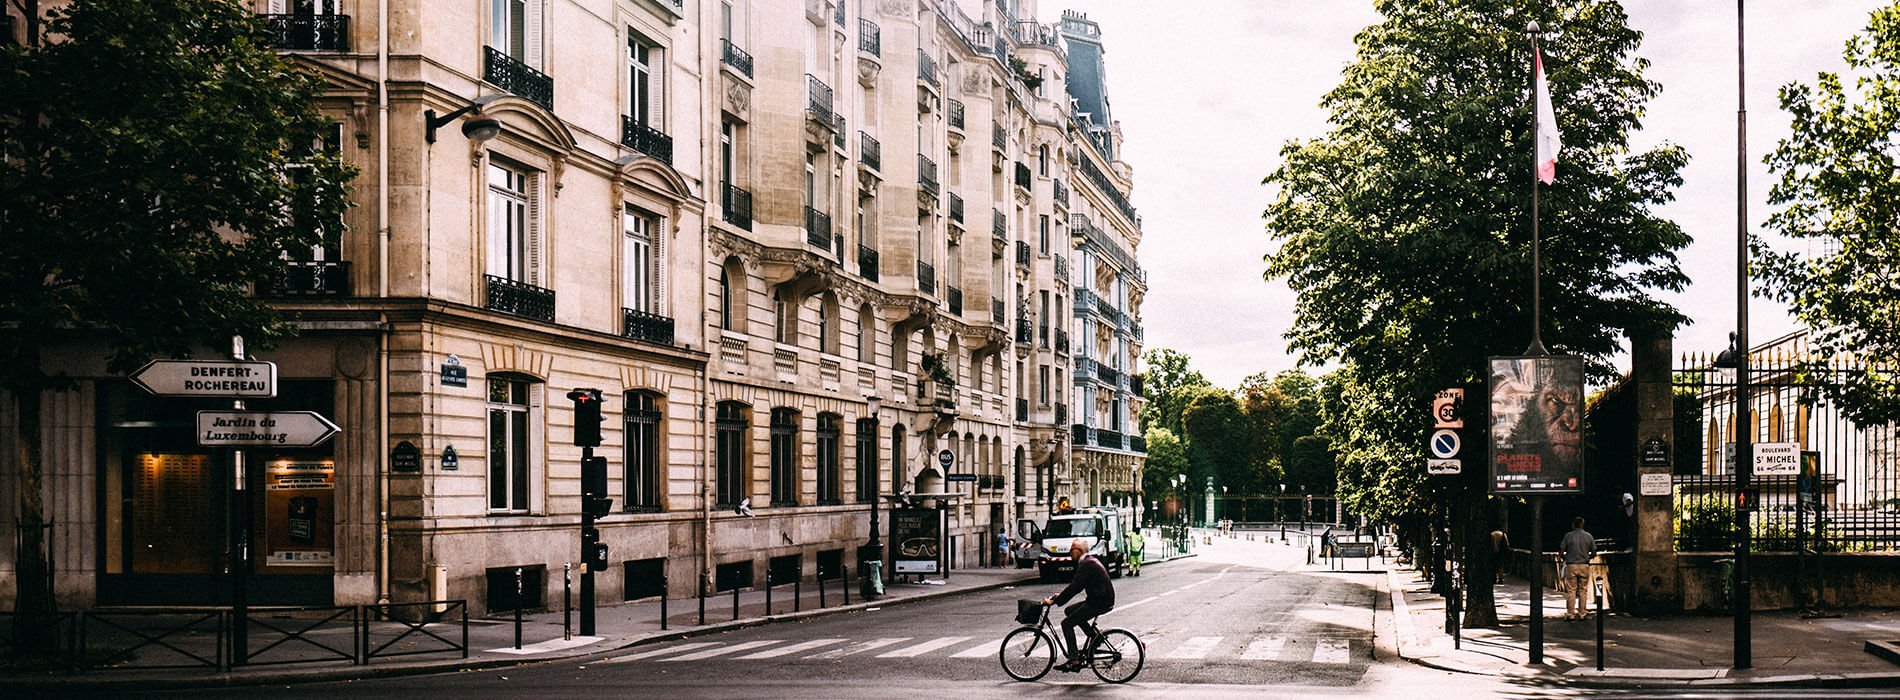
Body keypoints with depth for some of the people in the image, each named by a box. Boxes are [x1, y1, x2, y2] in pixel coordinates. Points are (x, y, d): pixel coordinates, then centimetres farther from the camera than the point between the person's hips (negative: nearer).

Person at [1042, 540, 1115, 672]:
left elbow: (1074, 586, -23)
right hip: (1101, 600, 10)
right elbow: (1077, 586, 22)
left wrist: (1054, 601, -19)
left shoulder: (1086, 564, -17)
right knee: (1069, 611, 20)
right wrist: (1061, 595, 16)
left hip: (1100, 603, -10)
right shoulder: (1090, 560, 15)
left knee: (1067, 623, -8)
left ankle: (1074, 661, -9)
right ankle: (1094, 636, 18)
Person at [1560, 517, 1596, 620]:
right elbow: (1594, 553, 7)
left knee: (1571, 591, 1)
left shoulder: (1568, 535, -2)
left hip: (1571, 566, -2)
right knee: (1583, 591, 7)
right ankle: (1582, 614, 7)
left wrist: (1565, 558, 18)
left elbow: (1562, 553, -3)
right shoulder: (1588, 536, 4)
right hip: (1584, 565, 2)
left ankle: (1570, 614, -1)